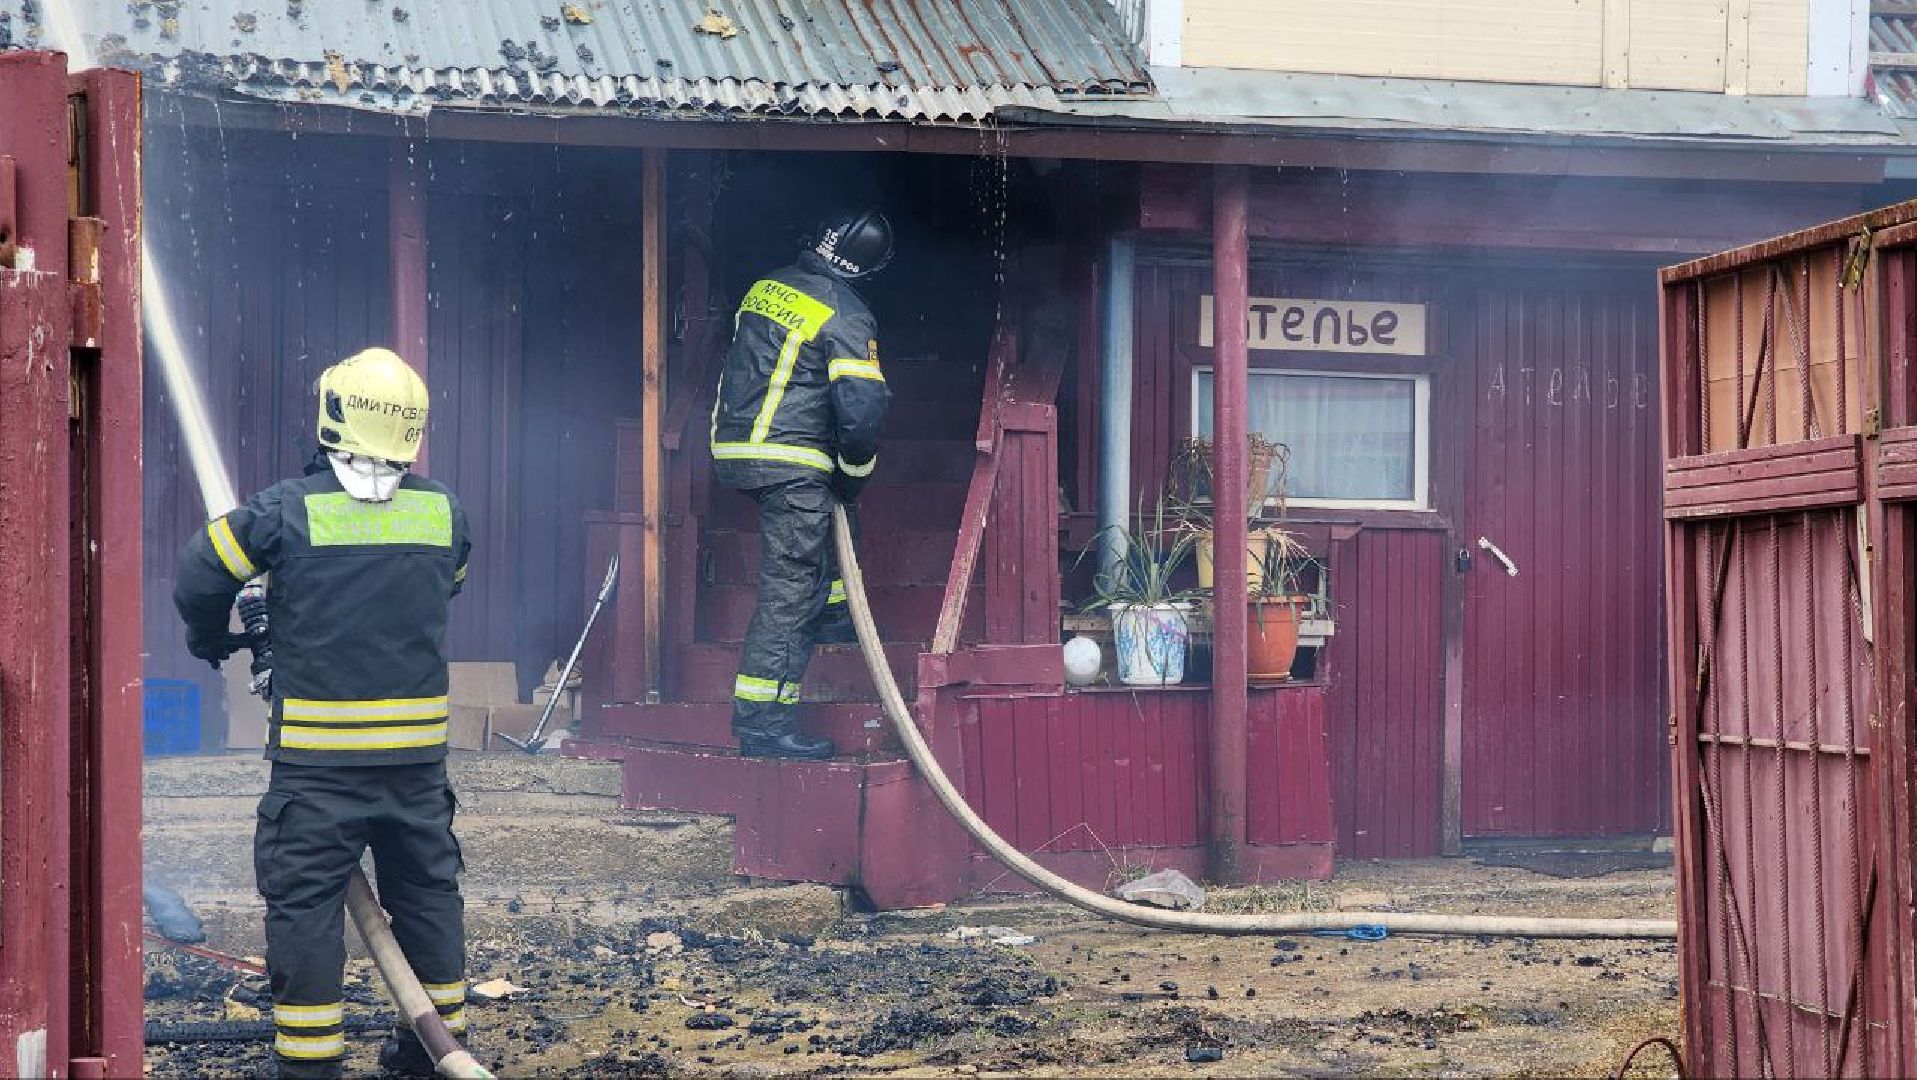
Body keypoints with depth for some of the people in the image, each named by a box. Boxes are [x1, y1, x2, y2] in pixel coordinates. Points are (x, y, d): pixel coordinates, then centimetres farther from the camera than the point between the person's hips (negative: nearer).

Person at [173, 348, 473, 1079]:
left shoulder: (290, 509, -9)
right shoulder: (443, 513, 1)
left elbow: (201, 574, -2)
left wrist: (212, 642, 17)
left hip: (316, 751, -4)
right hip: (418, 746, 4)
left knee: (305, 897, 3)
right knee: (426, 888, 17)